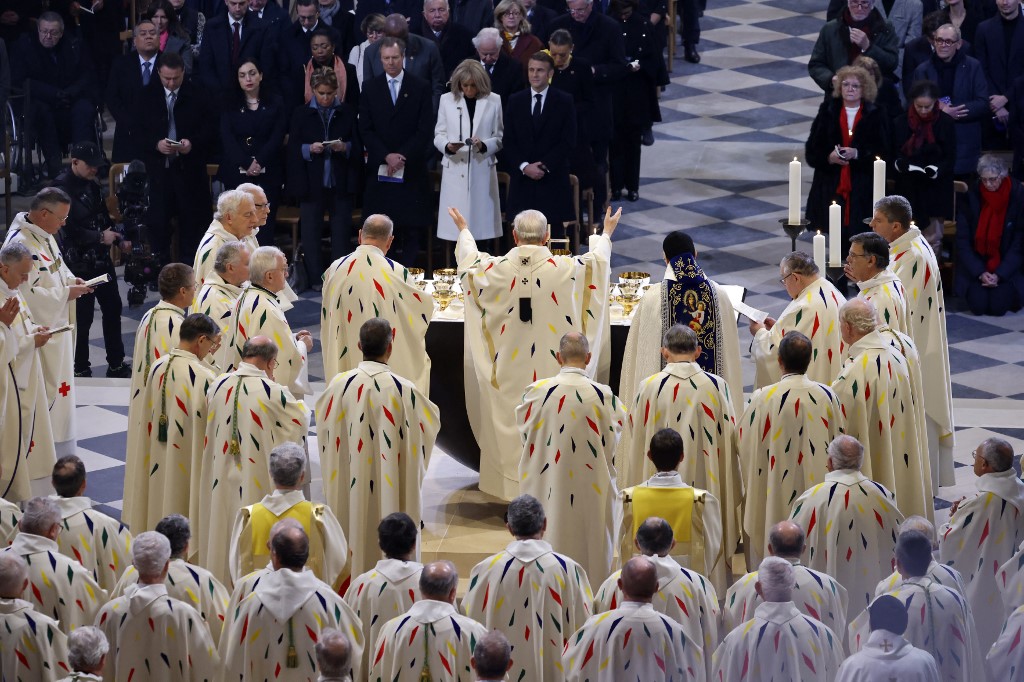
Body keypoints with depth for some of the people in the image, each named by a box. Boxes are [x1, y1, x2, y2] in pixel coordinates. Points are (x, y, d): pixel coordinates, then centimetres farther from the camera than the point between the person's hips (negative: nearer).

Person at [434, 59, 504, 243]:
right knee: (456, 227, -2)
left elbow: (499, 137, 5)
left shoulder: (493, 101, 4)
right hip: (455, 169, 0)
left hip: (482, 169, 0)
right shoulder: (447, 100, 6)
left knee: (482, 225, -1)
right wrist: (447, 146, -14)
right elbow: (438, 134, 8)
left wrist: (484, 145, -15)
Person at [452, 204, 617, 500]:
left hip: (509, 369, 1)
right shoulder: (566, 268, -9)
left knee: (511, 423, 10)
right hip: (552, 365, -1)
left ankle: (514, 491, 15)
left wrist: (463, 230, 37)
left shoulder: (496, 269, -8)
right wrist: (605, 234, 35)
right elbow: (597, 259, 13)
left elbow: (469, 260, 16)